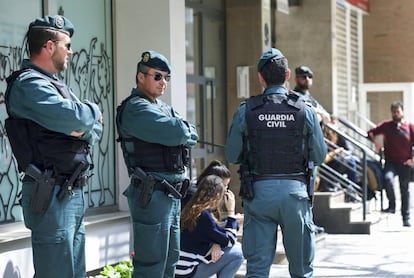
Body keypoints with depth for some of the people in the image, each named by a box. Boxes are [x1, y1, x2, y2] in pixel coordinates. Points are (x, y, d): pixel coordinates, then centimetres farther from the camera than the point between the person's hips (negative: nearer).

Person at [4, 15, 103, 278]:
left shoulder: (56, 85, 19)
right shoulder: (29, 84, -12)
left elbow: (96, 128, 16)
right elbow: (73, 117, -26)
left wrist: (84, 130, -7)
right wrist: (93, 110, -3)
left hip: (73, 193, 10)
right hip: (52, 195, -10)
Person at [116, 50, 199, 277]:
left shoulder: (163, 108, 20)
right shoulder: (136, 108, -11)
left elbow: (192, 136, 10)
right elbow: (177, 133, -22)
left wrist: (181, 131, -9)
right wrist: (182, 130, -1)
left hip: (173, 194, 10)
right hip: (152, 195, -10)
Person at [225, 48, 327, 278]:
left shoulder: (245, 111, -3)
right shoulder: (304, 111, -2)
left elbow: (232, 156, 3)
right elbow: (319, 156, 3)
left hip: (258, 191, 0)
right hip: (294, 190, 0)